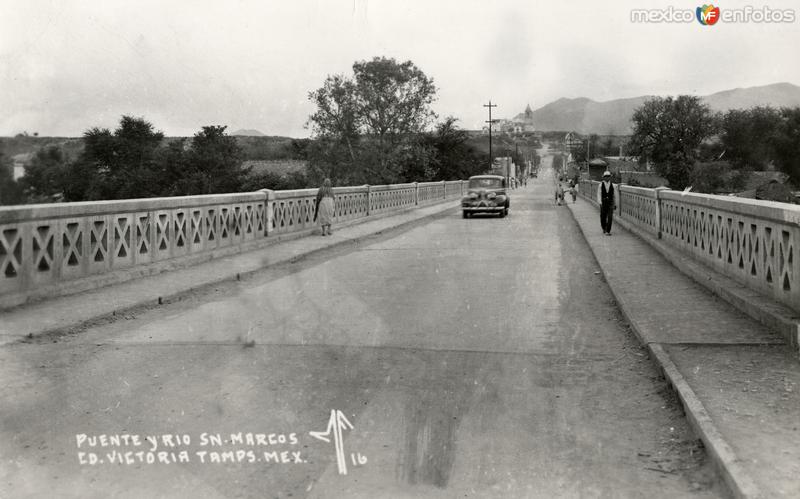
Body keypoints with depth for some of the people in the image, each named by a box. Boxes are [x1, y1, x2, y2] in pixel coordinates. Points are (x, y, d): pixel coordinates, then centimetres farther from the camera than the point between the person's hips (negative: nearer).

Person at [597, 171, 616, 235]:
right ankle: (604, 228, 35)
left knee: (610, 217, -11)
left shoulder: (612, 185, 2)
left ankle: (608, 231, -9)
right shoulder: (600, 185, -1)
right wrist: (600, 203, -18)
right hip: (603, 203, 0)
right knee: (603, 217, 8)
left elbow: (615, 195, 9)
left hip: (610, 203, 0)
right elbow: (599, 194, -7)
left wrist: (615, 204, 12)